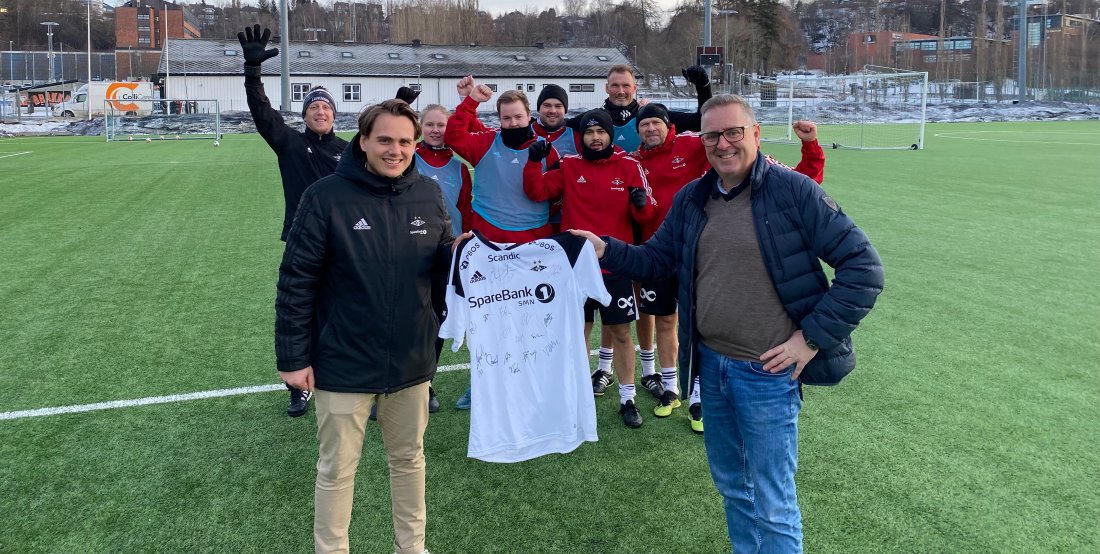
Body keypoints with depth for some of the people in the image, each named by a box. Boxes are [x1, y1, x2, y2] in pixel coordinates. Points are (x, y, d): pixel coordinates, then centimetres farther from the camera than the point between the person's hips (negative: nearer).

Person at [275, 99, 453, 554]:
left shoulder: (429, 195, -1)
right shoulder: (327, 196, -14)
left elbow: (441, 260, 10)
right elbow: (296, 282, -11)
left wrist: (456, 253, -14)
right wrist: (292, 358, -10)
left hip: (411, 361, 4)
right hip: (344, 363, -4)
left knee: (409, 459, 19)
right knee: (337, 468, 10)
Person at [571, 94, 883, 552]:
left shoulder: (793, 191, -12)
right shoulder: (691, 199, 6)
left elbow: (863, 268, -12)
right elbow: (656, 259, 14)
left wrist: (813, 336, -15)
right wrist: (606, 250, -2)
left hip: (768, 372, -6)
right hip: (710, 364, 6)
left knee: (772, 505, 5)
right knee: (731, 485, 22)